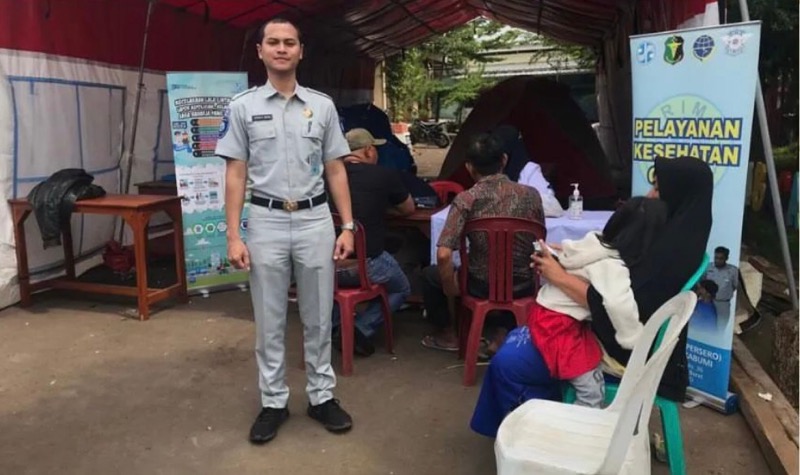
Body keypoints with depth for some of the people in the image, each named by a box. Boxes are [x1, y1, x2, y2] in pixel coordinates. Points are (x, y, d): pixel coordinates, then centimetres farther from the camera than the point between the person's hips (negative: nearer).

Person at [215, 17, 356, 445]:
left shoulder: (322, 105, 5)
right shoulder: (242, 107, 1)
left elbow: (335, 170, 6)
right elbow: (235, 174, -1)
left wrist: (347, 226, 1)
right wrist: (233, 236, -7)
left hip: (316, 220, 1)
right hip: (266, 221, -1)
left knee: (318, 317, 10)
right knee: (269, 321, 9)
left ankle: (321, 396, 26)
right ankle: (273, 402, 24)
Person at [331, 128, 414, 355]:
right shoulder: (384, 175, -4)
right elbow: (409, 209, 13)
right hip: (365, 265, -4)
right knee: (401, 288, 25)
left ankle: (331, 325, 21)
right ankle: (360, 329, 6)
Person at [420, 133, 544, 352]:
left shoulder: (466, 200, -16)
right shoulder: (531, 195, -5)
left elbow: (443, 255, -23)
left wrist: (449, 287, -6)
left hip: (482, 287, -3)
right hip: (523, 285, 4)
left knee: (429, 275, 23)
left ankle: (447, 335, 30)